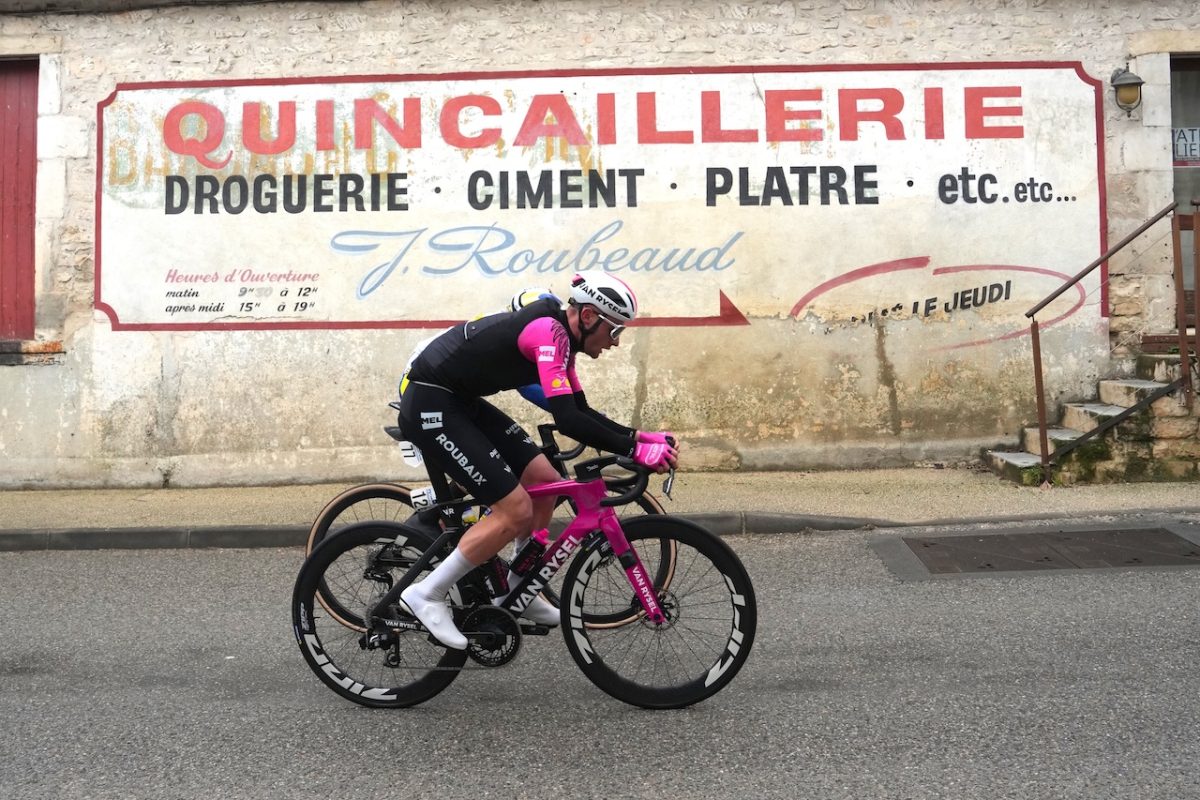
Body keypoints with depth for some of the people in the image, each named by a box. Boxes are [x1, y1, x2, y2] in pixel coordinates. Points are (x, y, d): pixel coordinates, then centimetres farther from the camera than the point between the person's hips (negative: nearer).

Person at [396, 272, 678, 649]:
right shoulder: (548, 332, -21)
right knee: (517, 510, -11)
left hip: (461, 402, 10)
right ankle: (427, 594, 0)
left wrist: (637, 435, 4)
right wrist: (635, 450, -26)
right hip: (429, 405, -10)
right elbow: (567, 420, -29)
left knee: (546, 483, 7)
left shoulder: (557, 335, 8)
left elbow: (580, 412, 14)